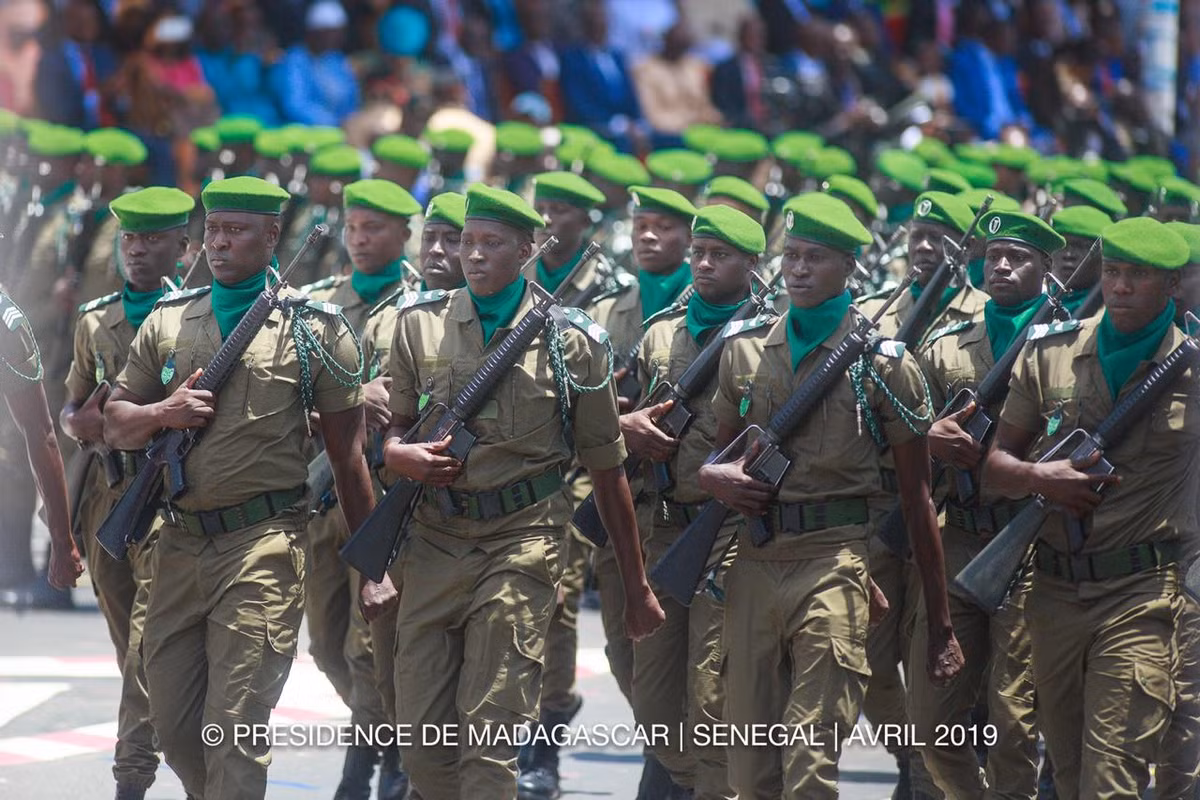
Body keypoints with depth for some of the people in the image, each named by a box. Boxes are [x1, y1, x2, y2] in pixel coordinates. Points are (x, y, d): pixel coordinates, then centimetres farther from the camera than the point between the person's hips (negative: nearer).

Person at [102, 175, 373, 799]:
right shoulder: (167, 321, 12)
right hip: (180, 543, 5)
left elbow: (348, 454, 4)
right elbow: (115, 425, 16)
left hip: (263, 544, -5)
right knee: (173, 728, 9)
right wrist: (161, 413, -7)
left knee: (234, 730, -10)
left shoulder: (315, 328, 1)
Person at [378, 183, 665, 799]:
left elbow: (606, 469, 8)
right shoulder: (420, 323, 8)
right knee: (421, 741, 2)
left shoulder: (570, 341, 3)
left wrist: (636, 586, 10)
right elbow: (396, 425, 17)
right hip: (435, 538, 3)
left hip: (521, 540, -3)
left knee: (489, 738, -11)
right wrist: (400, 454, -10)